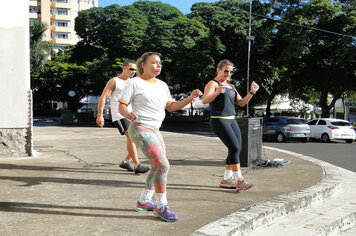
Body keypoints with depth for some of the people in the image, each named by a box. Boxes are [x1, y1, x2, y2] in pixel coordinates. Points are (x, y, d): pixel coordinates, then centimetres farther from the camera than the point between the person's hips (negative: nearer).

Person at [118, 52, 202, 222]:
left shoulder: (162, 85, 15)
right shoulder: (134, 83, -6)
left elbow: (171, 106, 15)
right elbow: (121, 105, -7)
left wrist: (190, 99, 3)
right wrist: (128, 114, -30)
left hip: (154, 131, 9)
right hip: (140, 130, -9)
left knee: (158, 167, 14)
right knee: (163, 165, -17)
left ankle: (143, 202, 29)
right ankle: (161, 207, -3)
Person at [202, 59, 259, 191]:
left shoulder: (230, 86, 20)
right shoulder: (212, 84, -5)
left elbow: (241, 103, 18)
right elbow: (205, 100, -22)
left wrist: (252, 92, 3)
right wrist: (217, 93, -40)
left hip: (231, 120, 9)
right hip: (219, 121, -8)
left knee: (237, 149, 4)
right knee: (234, 147, -17)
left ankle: (226, 180, 15)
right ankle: (239, 180, -10)